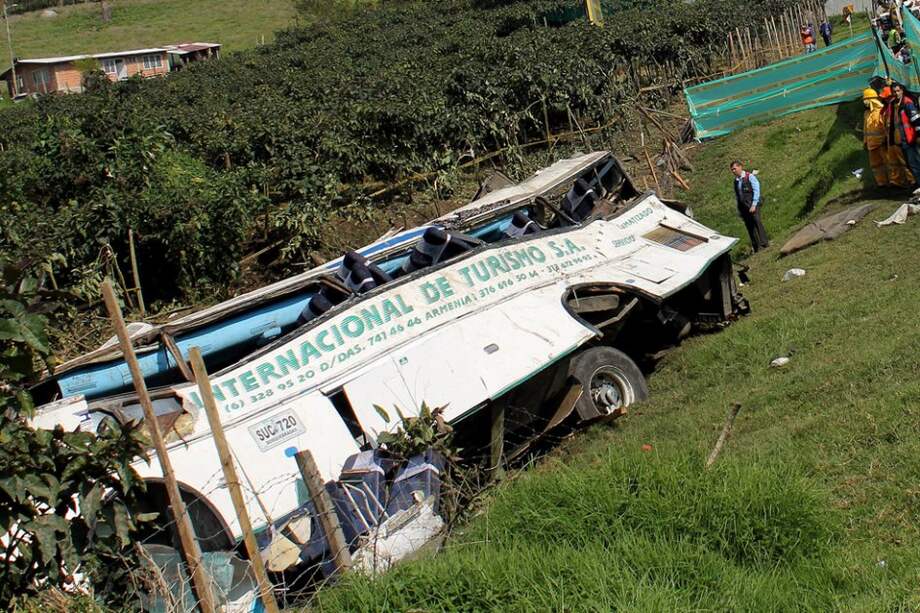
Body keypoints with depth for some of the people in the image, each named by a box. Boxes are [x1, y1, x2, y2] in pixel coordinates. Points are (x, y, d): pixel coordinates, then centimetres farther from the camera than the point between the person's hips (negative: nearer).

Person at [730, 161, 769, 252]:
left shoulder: (750, 177, -2)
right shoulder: (736, 181, 15)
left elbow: (756, 190, -8)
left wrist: (754, 205, -16)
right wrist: (739, 209, 16)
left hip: (752, 205, -5)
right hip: (743, 207, 5)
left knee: (756, 221, -20)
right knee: (749, 227, 2)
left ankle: (764, 243, -20)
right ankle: (756, 248, 6)